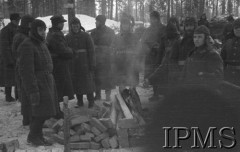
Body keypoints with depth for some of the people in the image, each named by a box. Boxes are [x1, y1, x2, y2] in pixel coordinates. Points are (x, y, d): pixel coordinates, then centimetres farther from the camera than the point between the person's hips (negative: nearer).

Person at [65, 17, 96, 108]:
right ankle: (79, 101, 18)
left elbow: (91, 50, -4)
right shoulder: (67, 37, 5)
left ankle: (91, 101, 13)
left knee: (88, 81, 0)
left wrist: (92, 64, -8)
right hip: (73, 65, 3)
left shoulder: (85, 36, -3)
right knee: (76, 82, 6)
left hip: (85, 63, -3)